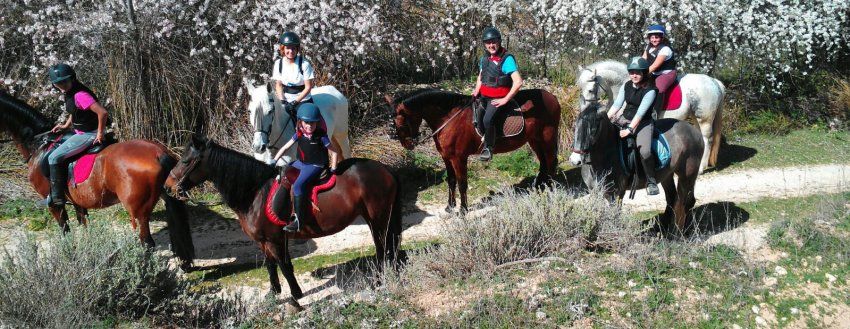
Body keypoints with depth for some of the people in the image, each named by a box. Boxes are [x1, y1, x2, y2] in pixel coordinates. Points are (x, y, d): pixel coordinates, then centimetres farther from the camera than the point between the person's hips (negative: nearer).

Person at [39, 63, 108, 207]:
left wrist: (100, 134, -22)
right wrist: (66, 125, 14)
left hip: (89, 135, -11)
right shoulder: (70, 93, 7)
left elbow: (102, 112, -31)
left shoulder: (80, 95, -24)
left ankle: (57, 197, -3)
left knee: (54, 157, -12)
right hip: (79, 132, 11)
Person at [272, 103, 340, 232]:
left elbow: (334, 151, -8)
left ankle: (298, 220, -26)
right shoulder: (299, 134, -2)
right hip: (301, 163, 7)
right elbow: (285, 148, 4)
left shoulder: (321, 136, -15)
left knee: (298, 186, -26)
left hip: (315, 166, -7)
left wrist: (333, 169, -9)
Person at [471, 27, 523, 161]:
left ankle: (488, 148, -8)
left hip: (498, 98, -8)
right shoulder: (485, 58, 8)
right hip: (484, 96, 8)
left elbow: (518, 82, -21)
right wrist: (476, 90, 7)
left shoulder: (506, 59, -15)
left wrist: (505, 100, -18)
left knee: (487, 119, -27)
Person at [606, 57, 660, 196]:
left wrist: (629, 130, -28)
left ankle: (651, 181, -10)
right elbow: (617, 104, 2)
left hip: (643, 123, -7)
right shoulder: (627, 85, 4)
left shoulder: (650, 90, -15)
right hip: (624, 119, 7)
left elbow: (641, 112, -22)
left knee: (645, 151, -29)